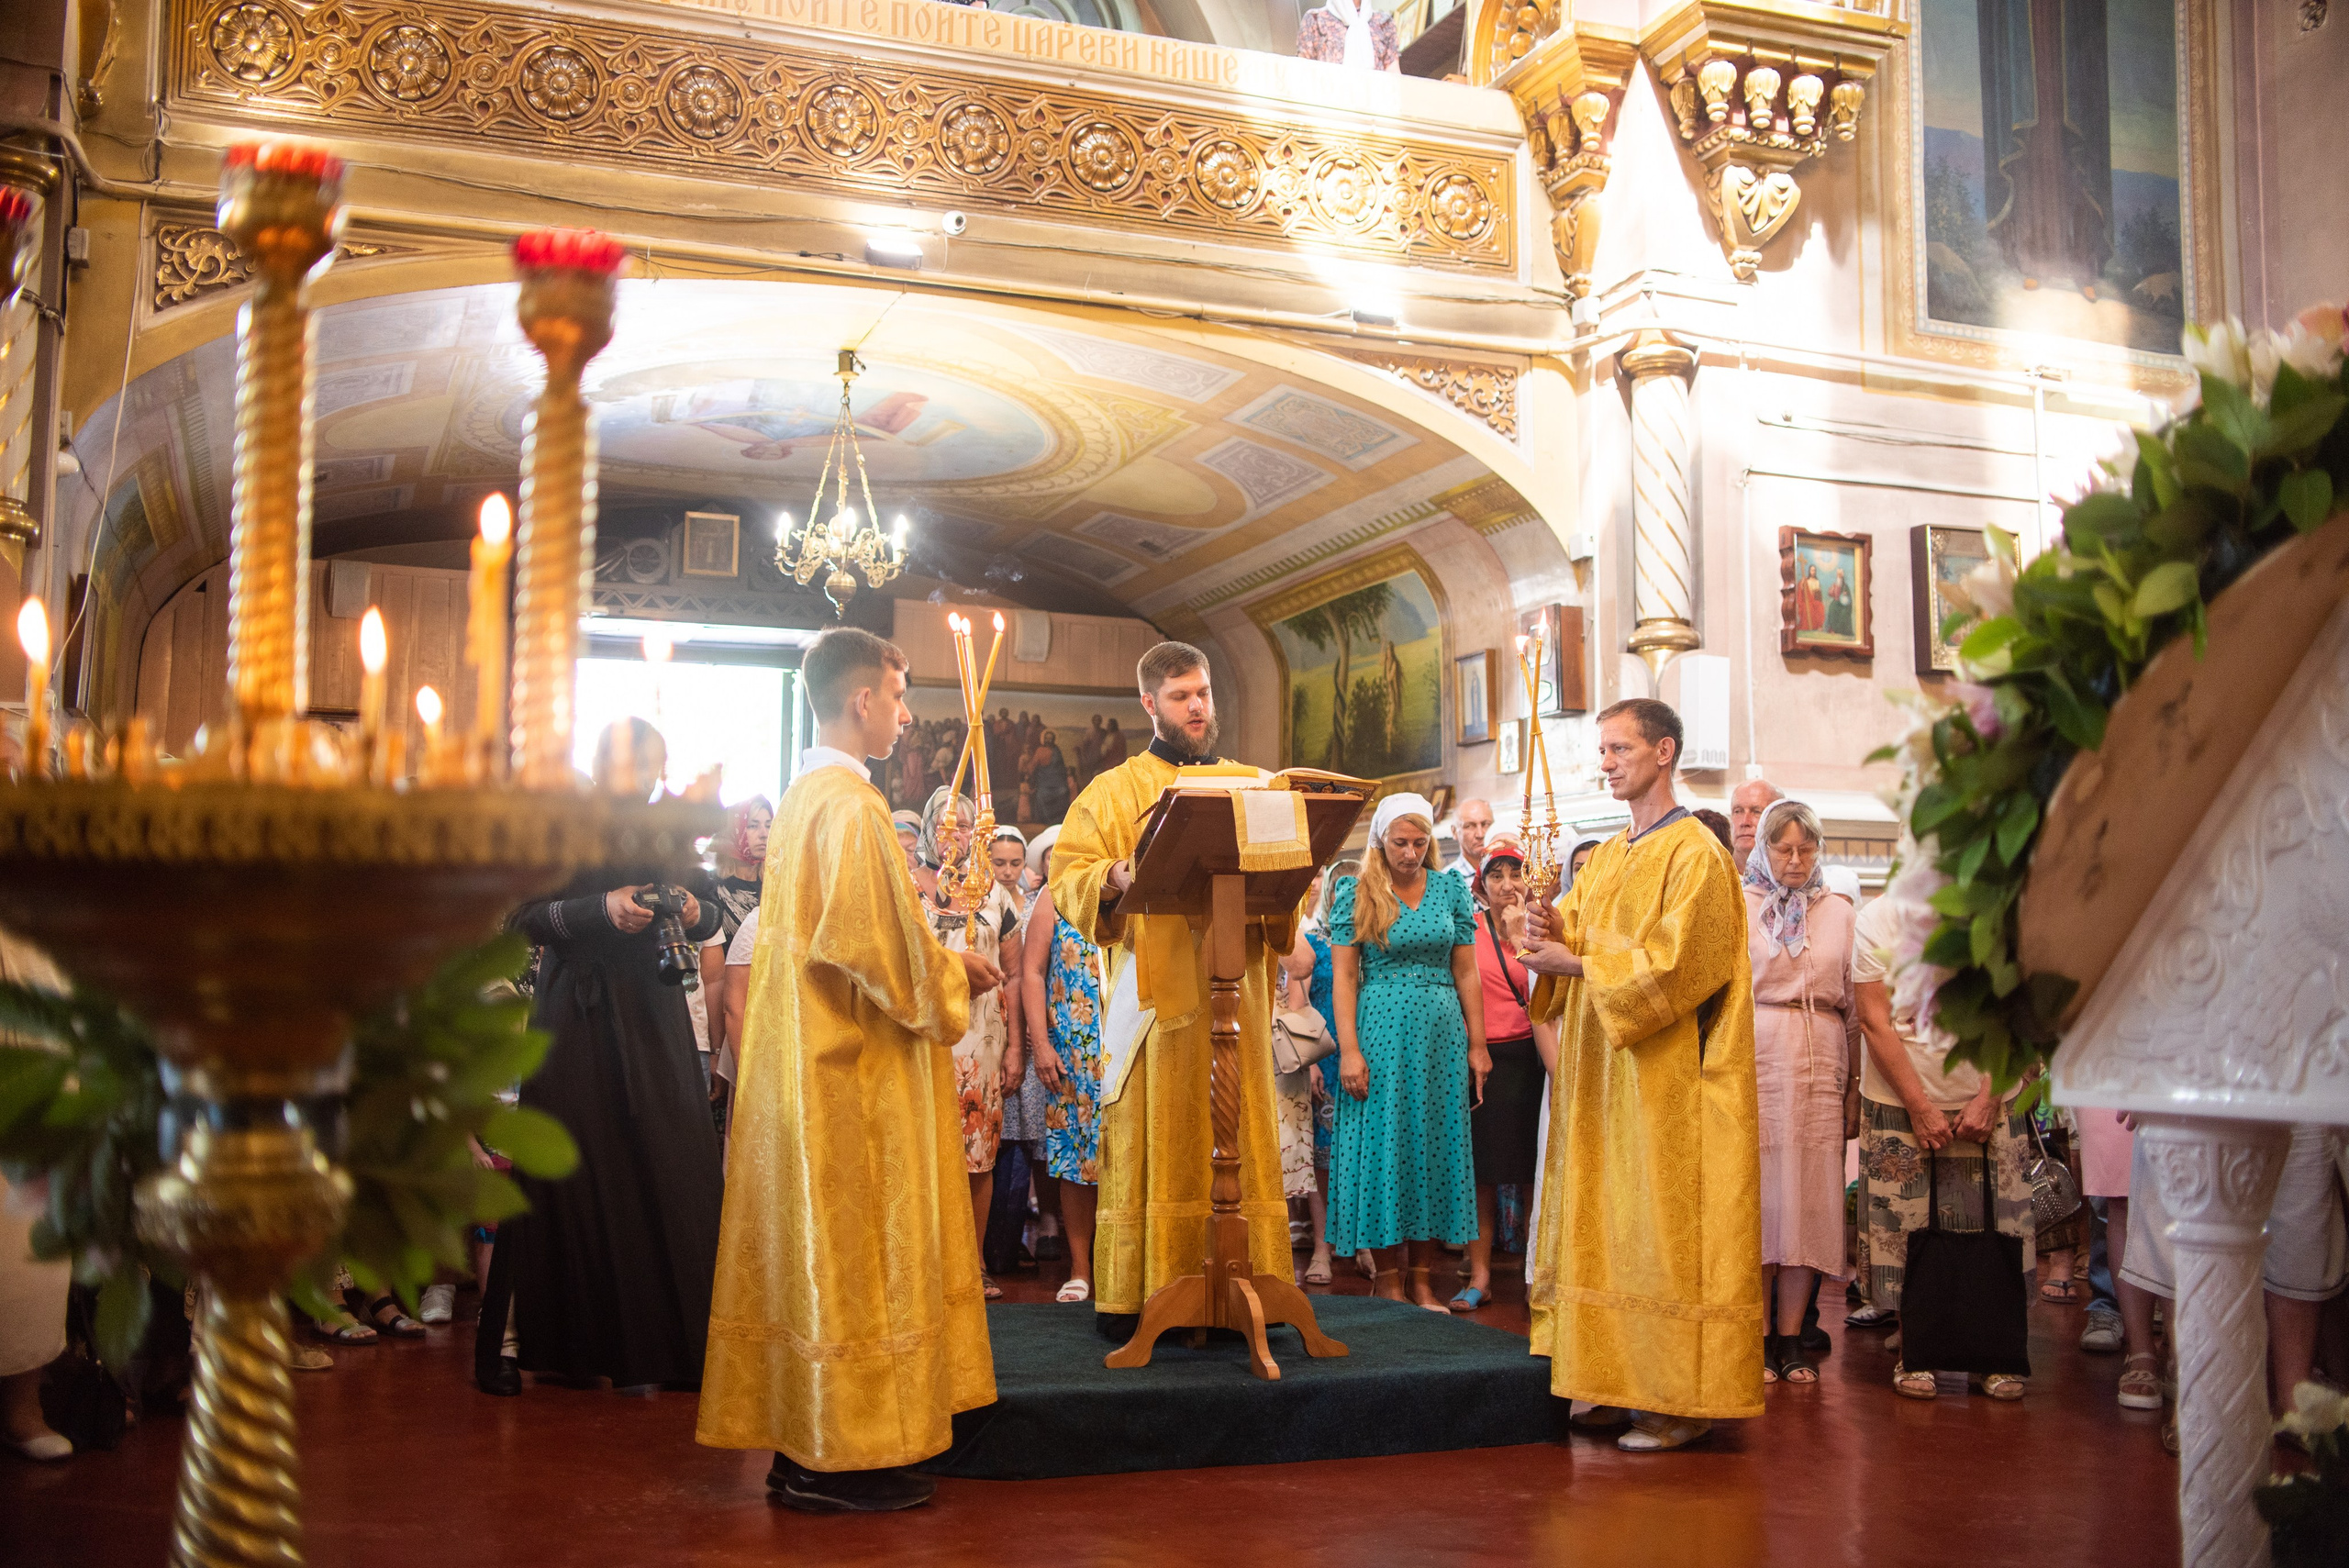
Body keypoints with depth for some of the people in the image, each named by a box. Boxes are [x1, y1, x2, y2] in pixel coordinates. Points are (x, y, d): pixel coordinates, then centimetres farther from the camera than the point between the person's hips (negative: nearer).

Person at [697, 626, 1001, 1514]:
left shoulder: (803, 794, 14)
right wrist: (952, 977, -5)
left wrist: (939, 962, 16)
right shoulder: (850, 803, -16)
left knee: (812, 1244, 12)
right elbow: (873, 940, -21)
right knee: (851, 1249, -3)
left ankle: (801, 1446, 19)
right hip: (853, 1071, -10)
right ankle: (840, 1456, 3)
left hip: (805, 1057, 10)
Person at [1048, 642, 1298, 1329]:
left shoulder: (1253, 784, 18)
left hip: (1236, 989, 3)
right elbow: (1068, 877, 1)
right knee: (1150, 1140, -4)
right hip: (1153, 987, -3)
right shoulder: (1114, 793, 9)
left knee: (1240, 1137, 2)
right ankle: (1132, 1295, 0)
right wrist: (1116, 879, -20)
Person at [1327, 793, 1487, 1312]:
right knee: (1381, 1144, 0)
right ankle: (1388, 1274, 10)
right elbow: (1344, 977, -4)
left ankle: (1422, 1276, 12)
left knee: (1435, 1144, 4)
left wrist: (1477, 1045, 3)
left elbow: (1466, 973, 8)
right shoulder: (1356, 895, 0)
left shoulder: (1451, 891, 8)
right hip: (1381, 1031, -3)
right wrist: (1349, 1050, -11)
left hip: (1442, 1034, 3)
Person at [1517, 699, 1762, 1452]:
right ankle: (1625, 1382, 14)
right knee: (1609, 1226, 8)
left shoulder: (1695, 853, -9)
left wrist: (1578, 960, -13)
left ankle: (1685, 1397, 0)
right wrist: (1549, 933, -5)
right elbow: (1573, 940, 17)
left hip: (1669, 1079, -8)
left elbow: (1677, 963, -17)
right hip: (1605, 1078, 8)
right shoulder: (1606, 858, 17)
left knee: (1666, 1229, -6)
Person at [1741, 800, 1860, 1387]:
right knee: (1756, 1195, -2)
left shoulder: (1839, 913, 12)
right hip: (1754, 1061, -2)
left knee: (1808, 1199, 2)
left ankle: (1790, 1338, 8)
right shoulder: (1738, 907, 5)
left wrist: (1854, 1088, 6)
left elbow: (1854, 1007, 12)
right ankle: (1756, 1337, 6)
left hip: (1820, 1069, 3)